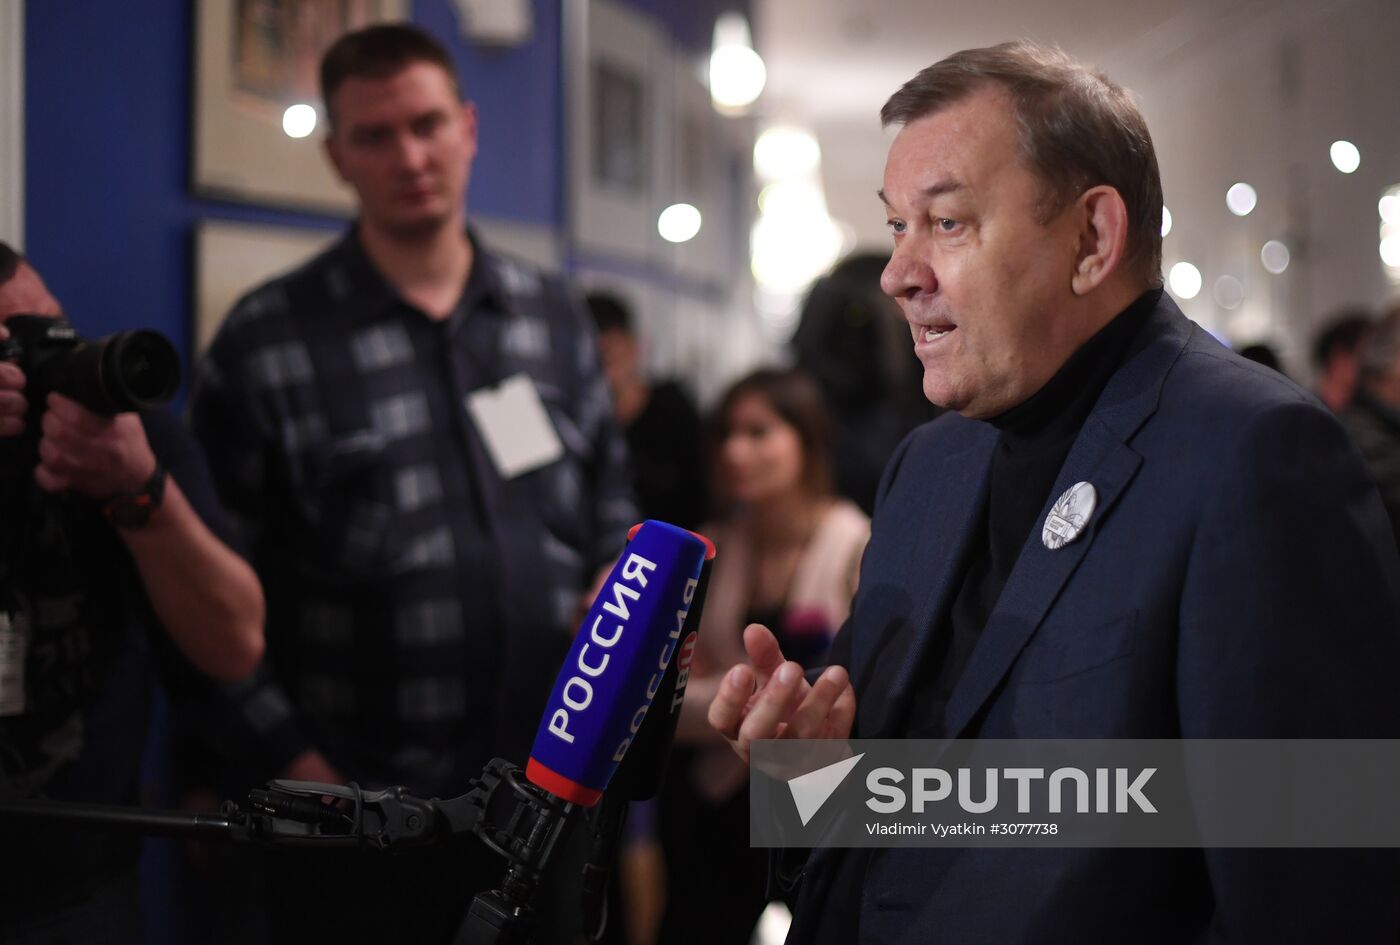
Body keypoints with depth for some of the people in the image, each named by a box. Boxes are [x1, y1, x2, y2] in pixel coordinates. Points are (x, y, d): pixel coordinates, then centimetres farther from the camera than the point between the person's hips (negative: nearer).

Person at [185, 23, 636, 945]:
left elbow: (610, 496, 17)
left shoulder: (553, 313, 9)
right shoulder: (267, 342, -5)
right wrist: (285, 756, -10)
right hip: (361, 815, -4)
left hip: (549, 794, 4)